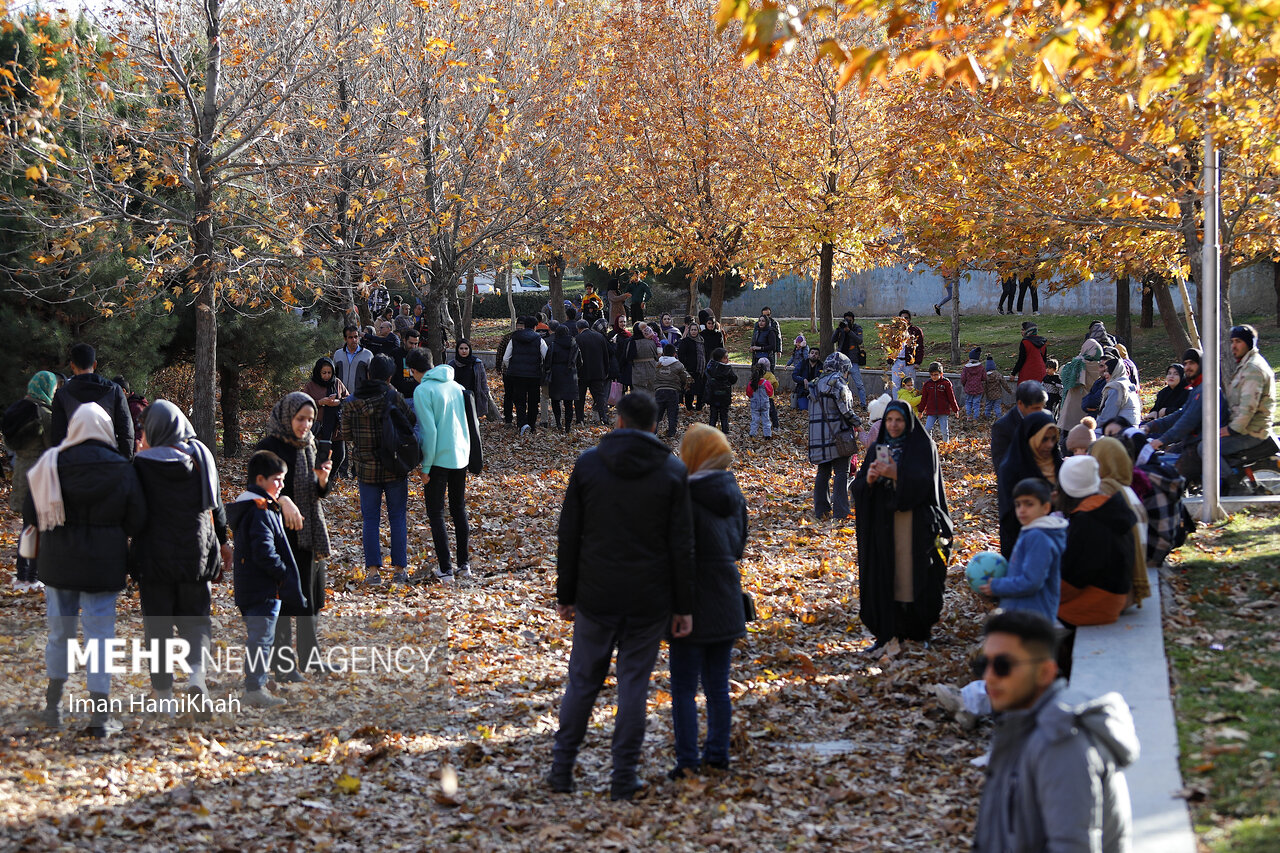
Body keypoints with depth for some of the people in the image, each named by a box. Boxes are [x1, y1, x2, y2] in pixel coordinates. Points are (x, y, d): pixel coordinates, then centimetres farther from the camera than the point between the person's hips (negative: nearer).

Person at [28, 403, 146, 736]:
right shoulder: (122, 470, -9)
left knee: (60, 631, 16)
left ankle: (53, 706, 26)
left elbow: (31, 514, -5)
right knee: (100, 634, 3)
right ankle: (100, 714, 1)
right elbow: (137, 521, -6)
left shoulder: (51, 465, -8)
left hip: (58, 560, 1)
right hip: (104, 563, -1)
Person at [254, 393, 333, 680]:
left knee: (311, 595, 13)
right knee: (284, 598, -4)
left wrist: (323, 479, -7)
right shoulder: (269, 447, -11)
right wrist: (283, 500, -38)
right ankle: (283, 663, 2)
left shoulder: (308, 446, 10)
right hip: (282, 533, -7)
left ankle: (310, 656, 25)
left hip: (311, 532, 7)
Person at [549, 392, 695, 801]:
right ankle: (624, 777, 9)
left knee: (582, 681, 13)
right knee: (633, 683, 7)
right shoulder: (673, 471, -4)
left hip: (596, 598, 1)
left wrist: (564, 594, 7)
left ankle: (562, 769, 16)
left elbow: (569, 536, -1)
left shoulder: (588, 463, -2)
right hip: (649, 601, -1)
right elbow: (681, 546, -6)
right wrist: (683, 607, 0)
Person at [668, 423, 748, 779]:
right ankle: (717, 752, 21)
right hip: (727, 604, 6)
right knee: (717, 686, 15)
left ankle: (687, 761, 1)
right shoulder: (733, 495, 4)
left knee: (683, 687, 1)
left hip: (693, 604, -6)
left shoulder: (687, 499, -17)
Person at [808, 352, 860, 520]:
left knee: (823, 472, 13)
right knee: (842, 473, -3)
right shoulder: (837, 382, -11)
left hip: (818, 435, 7)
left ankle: (821, 509, 14)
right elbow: (845, 409, -15)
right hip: (837, 435, -7)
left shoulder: (817, 383, 14)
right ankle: (840, 511, -6)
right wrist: (857, 423, -1)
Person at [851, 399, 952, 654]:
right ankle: (887, 634, 6)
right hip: (882, 524, 4)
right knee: (884, 577, 1)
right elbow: (859, 487, 6)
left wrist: (896, 474, -25)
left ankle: (919, 633, 9)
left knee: (914, 576, -3)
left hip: (913, 523, -4)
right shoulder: (876, 449, 12)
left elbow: (925, 480, -13)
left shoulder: (923, 447, 1)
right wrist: (869, 478, -16)